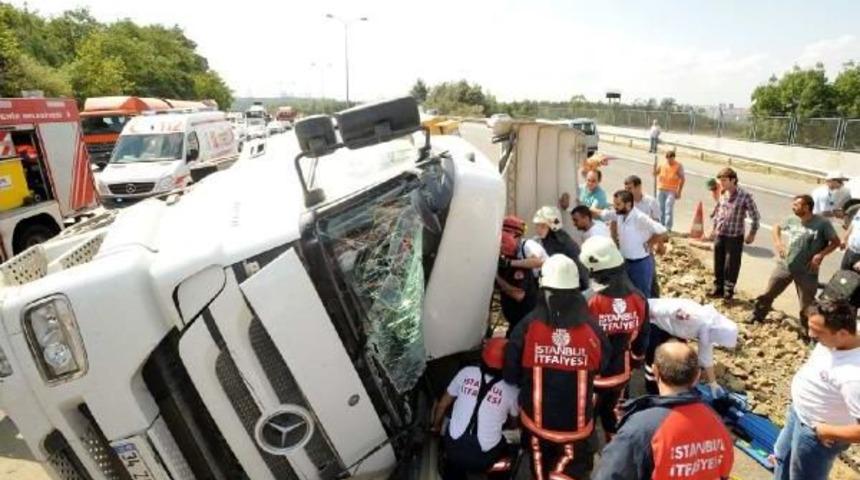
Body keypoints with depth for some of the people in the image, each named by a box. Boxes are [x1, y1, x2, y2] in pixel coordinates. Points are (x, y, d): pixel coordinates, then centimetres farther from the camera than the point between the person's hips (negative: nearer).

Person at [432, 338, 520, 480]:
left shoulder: (466, 372, -3)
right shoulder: (511, 389, -6)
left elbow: (443, 404, 8)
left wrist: (436, 427, 26)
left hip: (453, 449, 2)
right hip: (483, 459, -2)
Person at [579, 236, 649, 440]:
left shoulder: (588, 301, -26)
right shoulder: (638, 298, -9)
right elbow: (642, 338, 5)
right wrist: (635, 361, 22)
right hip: (621, 372, 5)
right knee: (612, 414, 28)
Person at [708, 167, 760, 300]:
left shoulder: (745, 196, -14)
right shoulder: (722, 194, 3)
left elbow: (755, 216, -8)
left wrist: (752, 234, -4)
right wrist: (714, 228, 20)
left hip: (735, 236, -5)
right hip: (719, 235, 5)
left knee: (731, 265, 3)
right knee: (718, 263, 12)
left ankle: (728, 290, 17)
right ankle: (718, 288, 25)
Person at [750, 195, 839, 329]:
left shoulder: (822, 223, -14)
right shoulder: (792, 220, 0)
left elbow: (836, 242, -8)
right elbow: (777, 228, 19)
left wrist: (820, 255, -19)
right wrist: (778, 243, 3)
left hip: (807, 271, -4)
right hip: (785, 266, 4)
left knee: (806, 306, 8)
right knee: (768, 294, 12)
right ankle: (756, 319, 30)